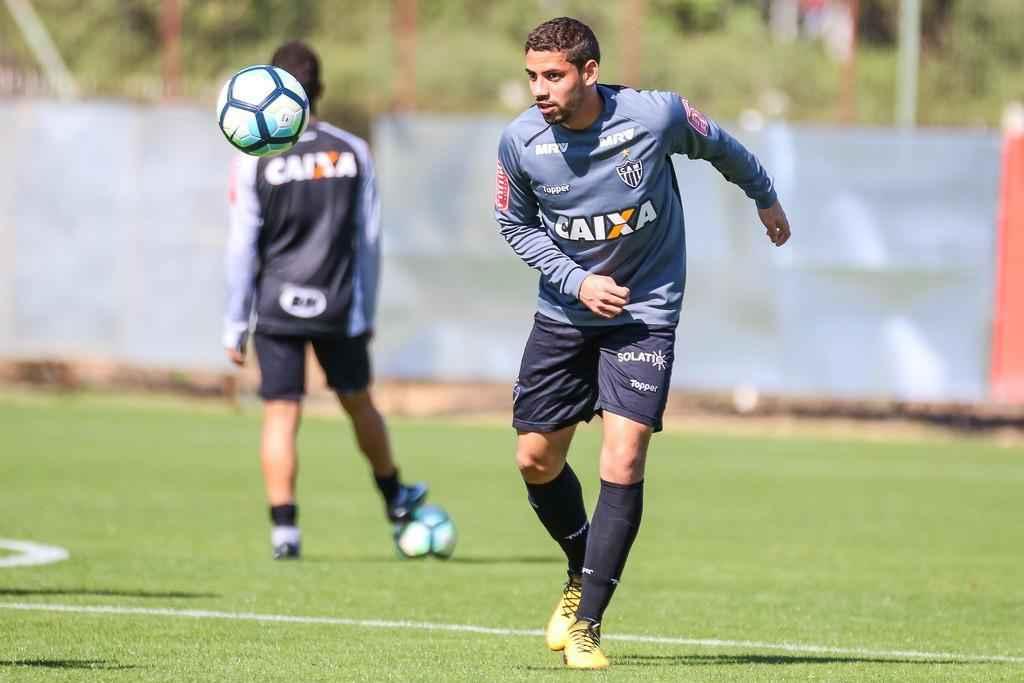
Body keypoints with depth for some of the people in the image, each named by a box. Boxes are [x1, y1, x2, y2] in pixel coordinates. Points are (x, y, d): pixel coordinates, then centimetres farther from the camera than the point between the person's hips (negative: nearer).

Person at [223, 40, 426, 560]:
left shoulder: (255, 160, -7)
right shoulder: (353, 153, 1)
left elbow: (242, 249, -5)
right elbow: (369, 241, 5)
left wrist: (234, 326, 1)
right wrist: (367, 312, 14)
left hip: (277, 311, -2)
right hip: (339, 309, 2)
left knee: (280, 416, 1)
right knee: (358, 403, 20)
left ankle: (284, 528, -7)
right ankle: (396, 501, 37)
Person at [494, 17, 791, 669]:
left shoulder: (657, 115, -20)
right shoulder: (520, 141, -14)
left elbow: (719, 145, 3)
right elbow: (515, 224, 4)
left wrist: (765, 197, 20)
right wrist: (577, 280, -11)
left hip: (645, 312, -3)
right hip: (565, 313, 3)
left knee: (623, 461, -15)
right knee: (537, 461, 4)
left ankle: (586, 626, -10)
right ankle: (583, 574, 33)